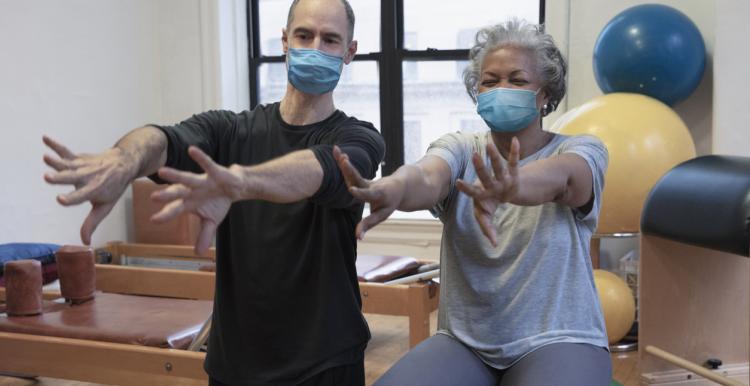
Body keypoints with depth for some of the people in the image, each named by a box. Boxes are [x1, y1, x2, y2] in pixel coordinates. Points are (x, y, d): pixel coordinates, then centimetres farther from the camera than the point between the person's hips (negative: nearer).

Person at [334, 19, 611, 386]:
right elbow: (428, 178, -22)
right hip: (463, 341, 2)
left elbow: (560, 176, -28)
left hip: (556, 340, -1)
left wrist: (510, 188, -52)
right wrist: (393, 188, -47)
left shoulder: (581, 150, -4)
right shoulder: (460, 148, 1)